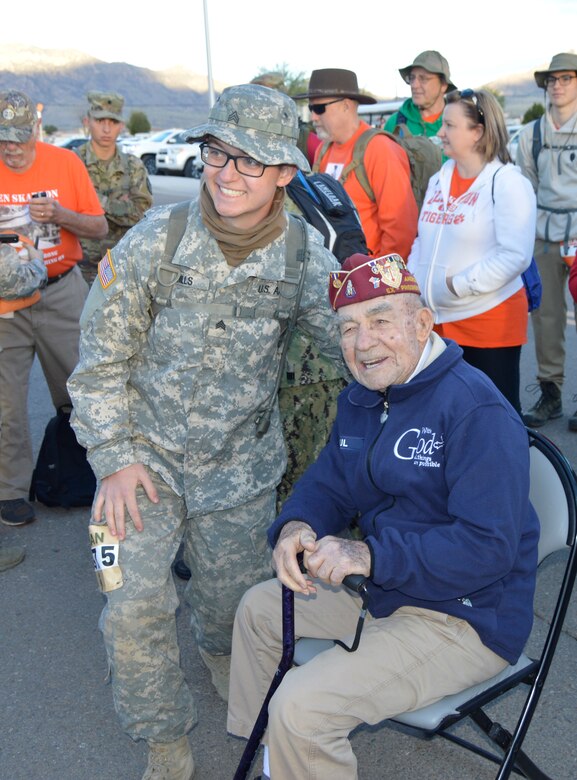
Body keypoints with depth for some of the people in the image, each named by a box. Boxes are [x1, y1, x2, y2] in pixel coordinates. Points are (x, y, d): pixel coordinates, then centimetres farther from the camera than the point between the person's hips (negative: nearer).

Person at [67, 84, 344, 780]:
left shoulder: (305, 255, -11)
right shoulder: (152, 242, -16)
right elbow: (101, 357, -8)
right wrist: (115, 457, -11)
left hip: (242, 463, 2)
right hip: (148, 453, -1)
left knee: (233, 594, 18)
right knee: (133, 606, -5)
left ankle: (221, 651, 57)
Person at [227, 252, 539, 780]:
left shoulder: (478, 412, -24)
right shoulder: (361, 400, 6)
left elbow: (489, 547, -29)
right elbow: (327, 484, 10)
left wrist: (370, 555, -35)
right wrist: (296, 526, -14)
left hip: (464, 617, -9)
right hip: (382, 589, 9)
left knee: (301, 706, -22)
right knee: (259, 608, 19)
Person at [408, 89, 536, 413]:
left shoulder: (508, 183, -11)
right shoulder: (438, 181, 11)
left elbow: (515, 255, -19)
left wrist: (459, 285, -19)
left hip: (490, 320, -7)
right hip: (436, 319, 7)